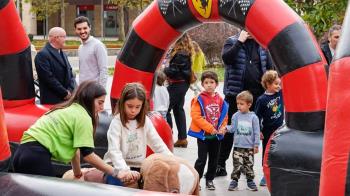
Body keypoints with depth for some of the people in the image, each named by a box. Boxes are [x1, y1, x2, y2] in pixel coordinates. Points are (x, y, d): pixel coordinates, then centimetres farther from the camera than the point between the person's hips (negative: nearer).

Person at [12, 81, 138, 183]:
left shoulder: (70, 110, 23)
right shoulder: (82, 116, -6)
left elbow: (74, 147, 27)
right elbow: (87, 154, -11)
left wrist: (78, 175, 33)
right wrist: (116, 173, -9)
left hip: (25, 152, 10)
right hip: (36, 155, -9)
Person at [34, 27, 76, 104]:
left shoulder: (63, 54, 17)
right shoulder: (42, 55, -11)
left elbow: (70, 74, 15)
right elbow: (49, 78, -17)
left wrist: (70, 90, -3)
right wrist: (65, 93, -12)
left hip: (67, 99, 8)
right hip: (52, 101, -8)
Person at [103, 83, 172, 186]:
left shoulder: (145, 121, 3)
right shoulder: (117, 122, -10)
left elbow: (158, 144, 4)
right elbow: (114, 150, -20)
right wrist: (125, 170, -34)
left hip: (138, 167, 4)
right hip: (117, 167, -4)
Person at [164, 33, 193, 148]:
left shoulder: (180, 54, -20)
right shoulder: (186, 52, 10)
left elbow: (174, 71, -22)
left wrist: (164, 70, -6)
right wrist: (167, 70, 4)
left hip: (177, 84, -10)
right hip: (183, 83, 10)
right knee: (178, 109, 15)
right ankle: (182, 138, 20)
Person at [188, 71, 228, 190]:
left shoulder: (220, 100, 2)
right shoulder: (199, 99, -12)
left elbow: (224, 115, 10)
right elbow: (196, 116, -17)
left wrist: (223, 127, -8)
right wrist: (210, 128, -19)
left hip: (216, 135, 5)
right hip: (203, 134, -5)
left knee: (214, 159, 13)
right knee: (202, 159, -2)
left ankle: (209, 180, 26)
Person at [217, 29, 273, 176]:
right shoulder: (232, 42, 1)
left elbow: (269, 67, 11)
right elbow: (226, 58, -19)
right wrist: (240, 41, -17)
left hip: (257, 94, 3)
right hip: (235, 94, -3)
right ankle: (220, 165, 11)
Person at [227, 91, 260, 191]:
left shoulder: (253, 117, -5)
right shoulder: (236, 116, 0)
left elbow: (256, 132, -1)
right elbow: (233, 128, 0)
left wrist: (256, 145, -2)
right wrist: (226, 128, -19)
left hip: (249, 147, -1)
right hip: (238, 146, 1)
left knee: (249, 165, 8)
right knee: (237, 165, 0)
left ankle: (250, 181, 20)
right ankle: (234, 181, 9)